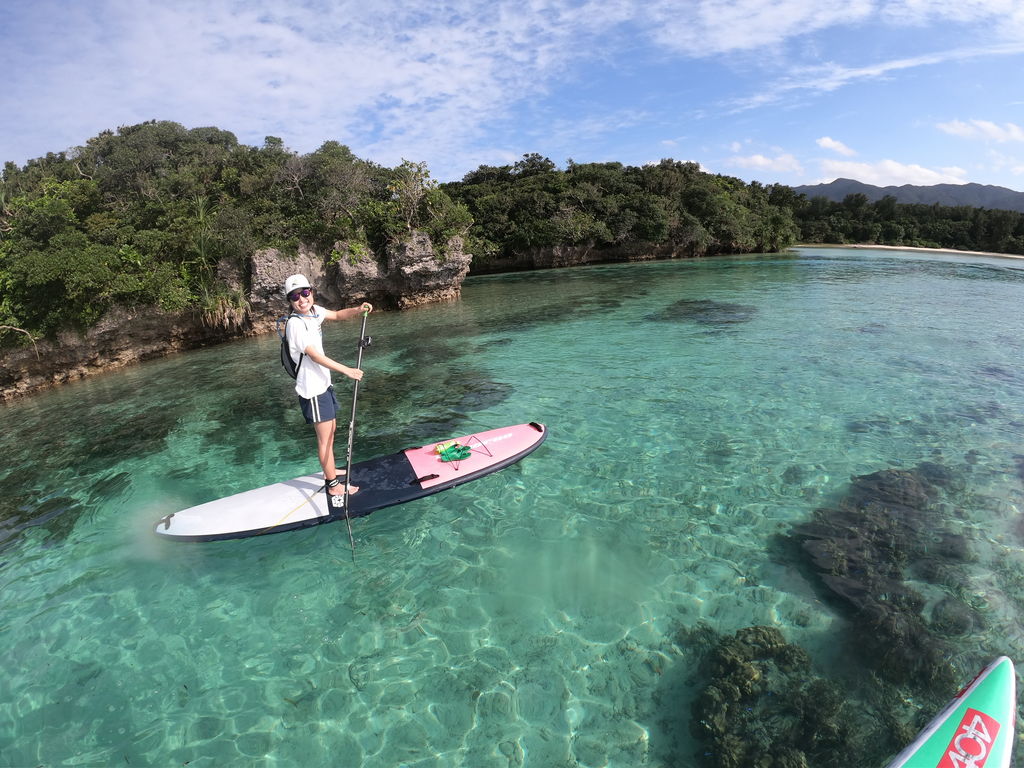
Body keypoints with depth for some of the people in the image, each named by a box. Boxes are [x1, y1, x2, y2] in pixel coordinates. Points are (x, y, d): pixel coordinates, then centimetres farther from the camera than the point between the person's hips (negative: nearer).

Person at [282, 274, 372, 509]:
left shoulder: (314, 311, 3)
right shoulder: (295, 323, -20)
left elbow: (338, 315, 15)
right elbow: (315, 356, -24)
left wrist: (358, 310, -7)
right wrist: (347, 370, -25)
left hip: (323, 382, 9)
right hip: (312, 389, -9)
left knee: (331, 429, 21)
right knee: (324, 438, -2)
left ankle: (330, 470, 39)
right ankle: (333, 486, 7)